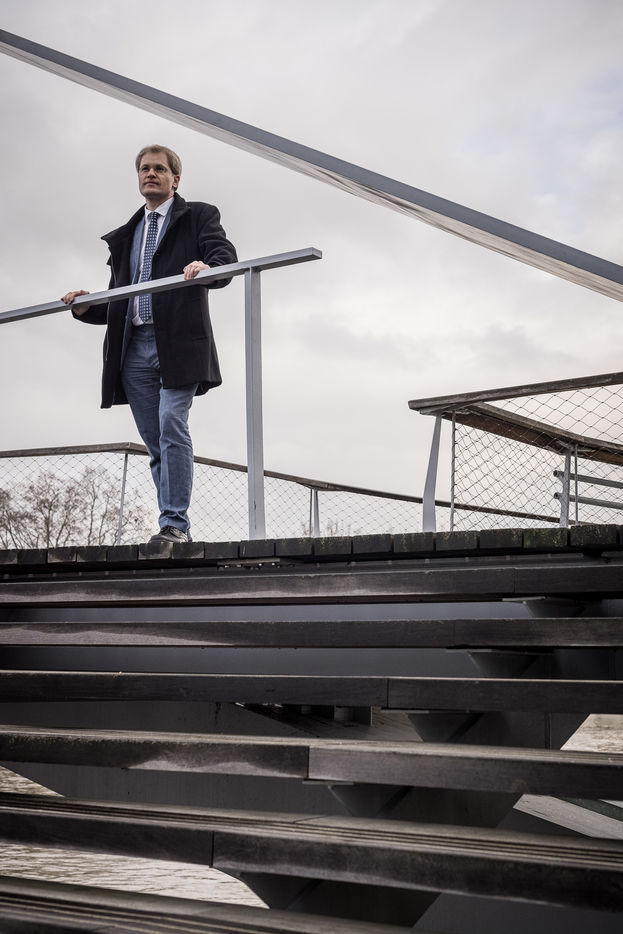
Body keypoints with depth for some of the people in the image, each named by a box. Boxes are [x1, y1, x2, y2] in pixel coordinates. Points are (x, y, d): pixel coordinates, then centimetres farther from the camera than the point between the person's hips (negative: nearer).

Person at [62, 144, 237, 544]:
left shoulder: (198, 216, 12)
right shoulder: (125, 235, 27)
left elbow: (225, 256, -5)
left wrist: (207, 266, -28)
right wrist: (87, 307, 5)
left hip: (178, 341, -5)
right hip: (134, 349, 5)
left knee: (172, 423, -20)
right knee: (156, 443, 2)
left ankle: (175, 523, -18)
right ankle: (177, 533, 5)